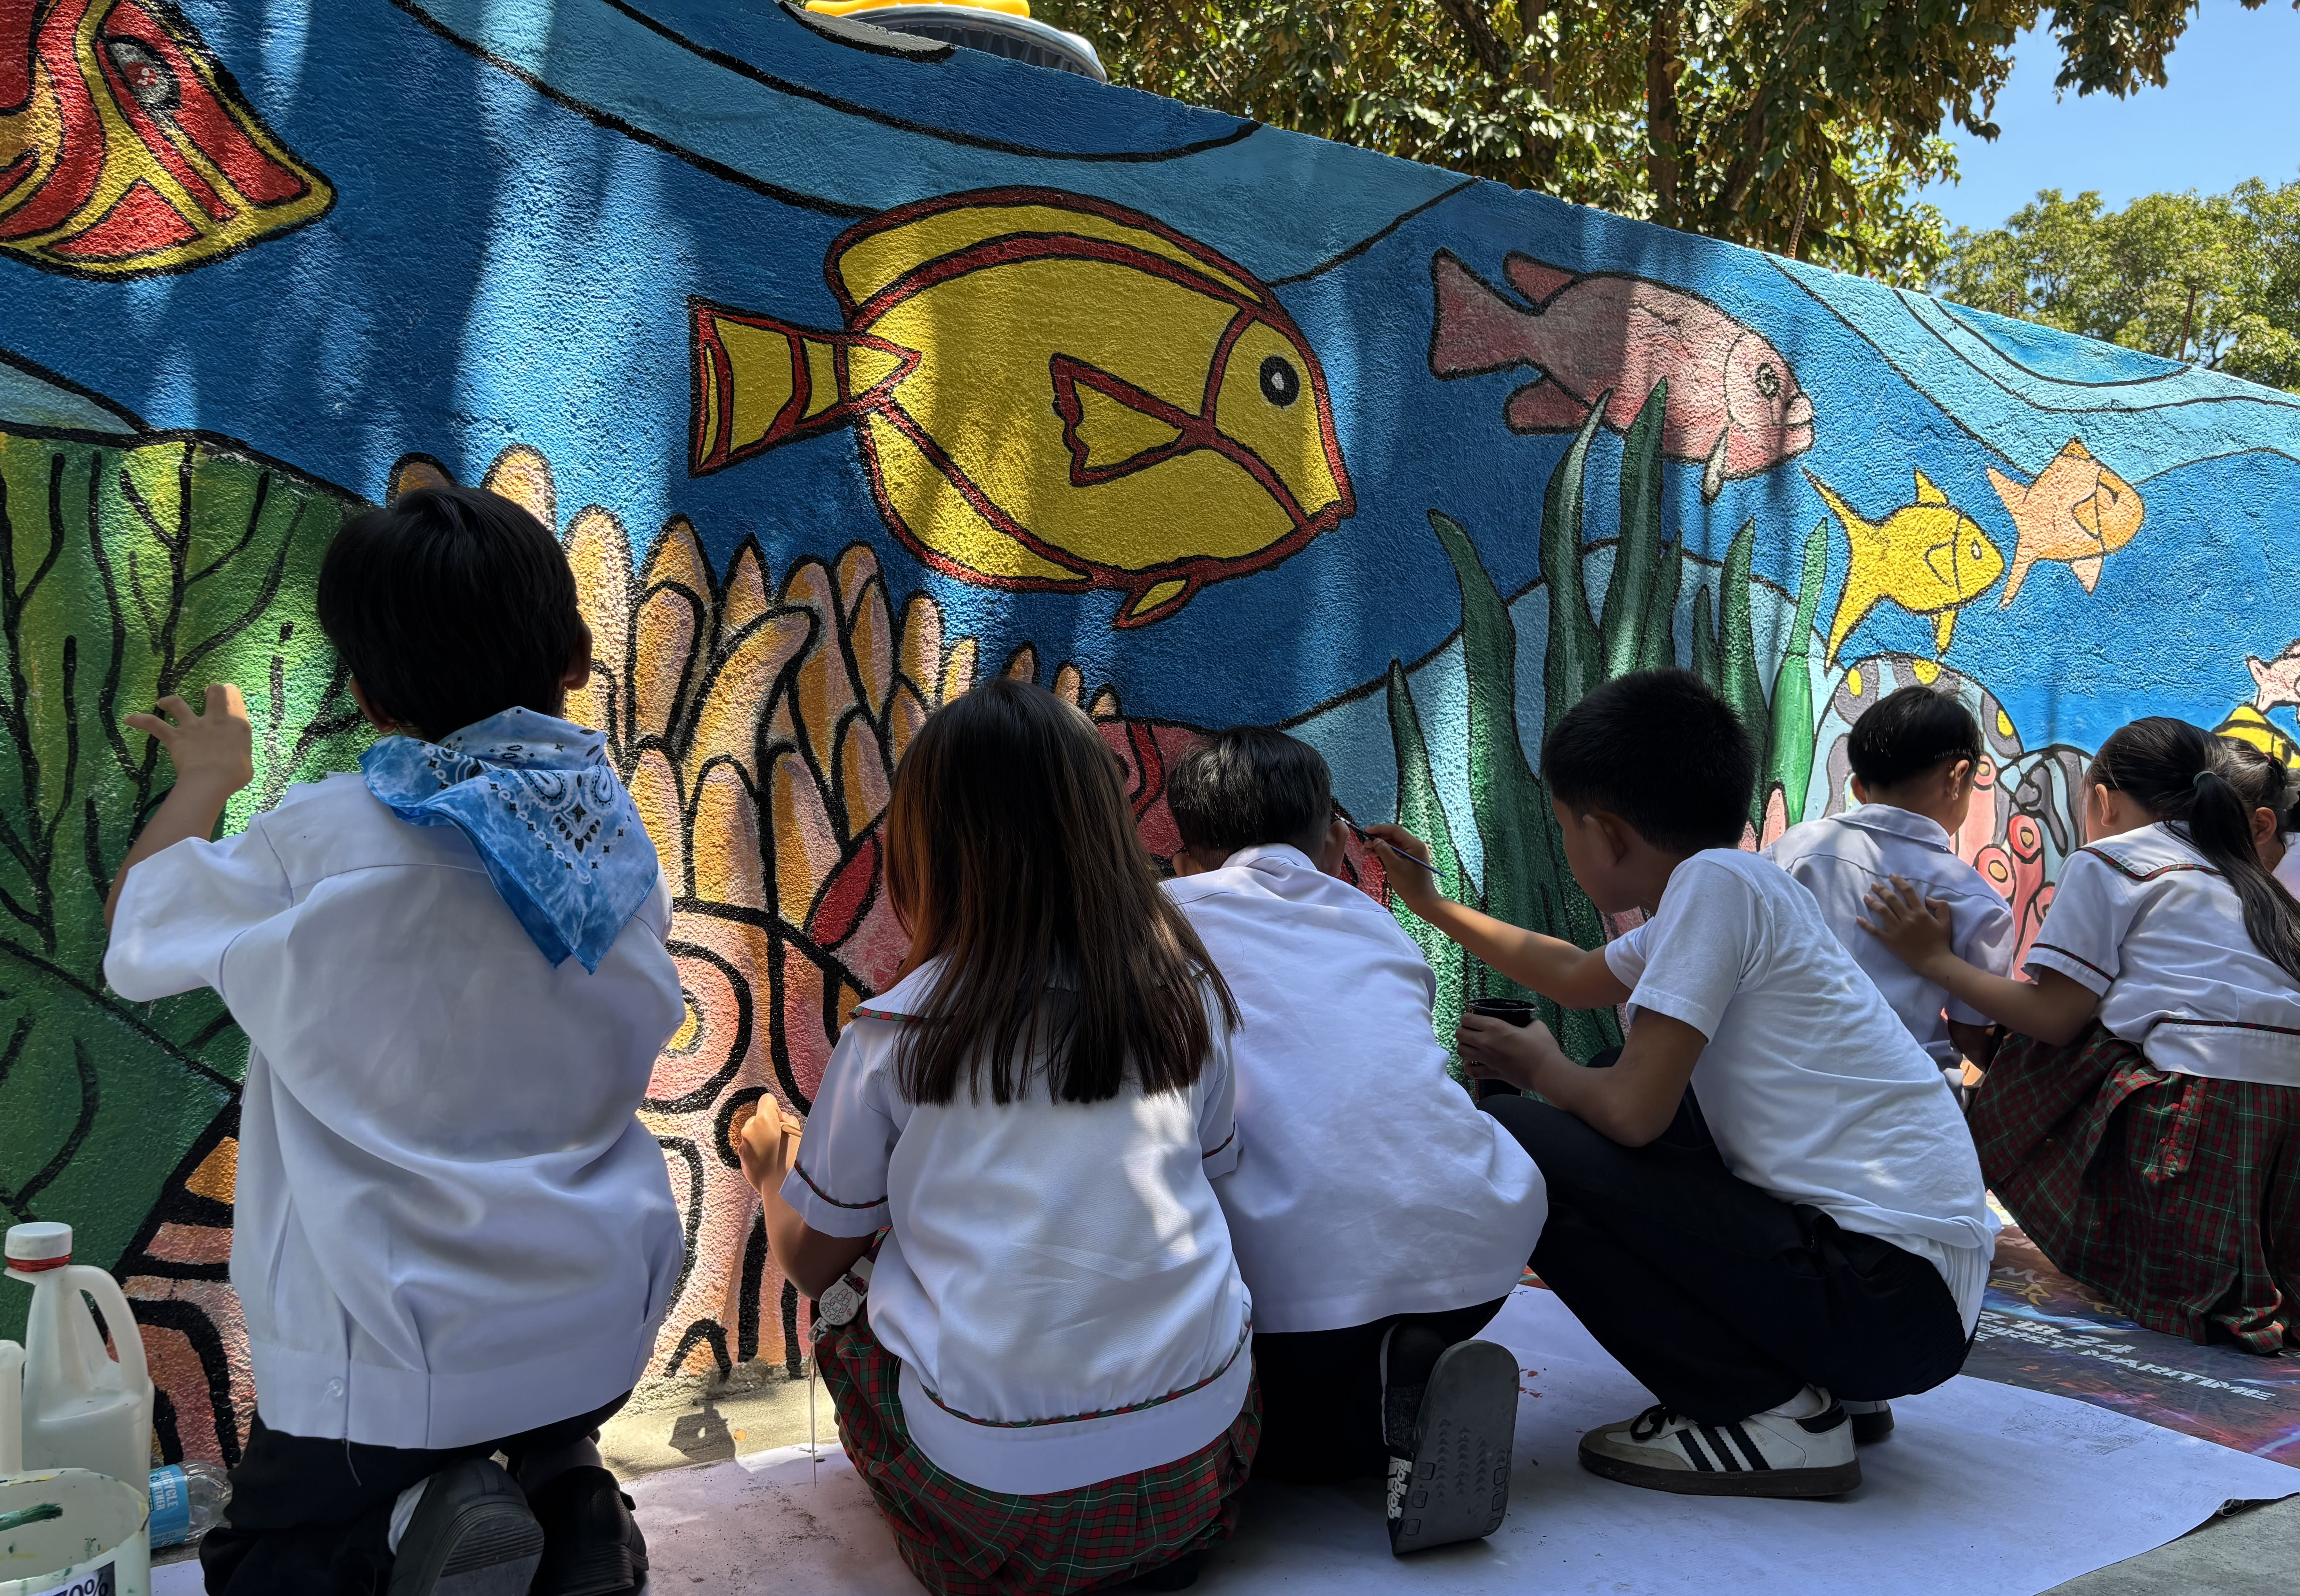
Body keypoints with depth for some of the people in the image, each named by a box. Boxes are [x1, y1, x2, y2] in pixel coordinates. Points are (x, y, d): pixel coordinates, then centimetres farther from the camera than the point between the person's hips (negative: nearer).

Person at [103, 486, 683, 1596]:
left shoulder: (317, 845, -18)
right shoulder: (616, 828, -6)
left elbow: (134, 944, 1)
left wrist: (206, 778, 18)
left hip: (391, 1347, -4)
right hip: (600, 1330, 4)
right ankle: (561, 1484, 3)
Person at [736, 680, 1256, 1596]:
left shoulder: (895, 1037, -9)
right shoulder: (1187, 995, -2)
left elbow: (811, 1261, 5)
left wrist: (772, 1169, 27)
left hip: (998, 1487, -2)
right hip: (1205, 1460, 3)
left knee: (843, 1297, 23)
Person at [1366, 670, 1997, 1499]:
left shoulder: (1715, 880, -13)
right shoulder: (1742, 888, 15)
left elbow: (1633, 1111, -20)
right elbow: (1578, 977, 34)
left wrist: (1541, 1070, 3)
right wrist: (1435, 906, 44)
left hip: (1887, 1291, -10)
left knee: (1510, 1144, -13)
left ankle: (1769, 1413, -6)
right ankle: (1811, 1380, 18)